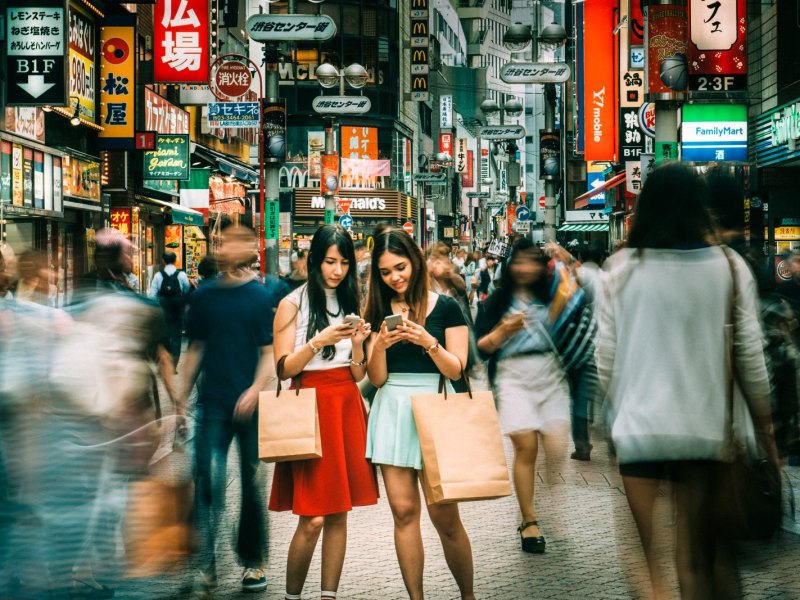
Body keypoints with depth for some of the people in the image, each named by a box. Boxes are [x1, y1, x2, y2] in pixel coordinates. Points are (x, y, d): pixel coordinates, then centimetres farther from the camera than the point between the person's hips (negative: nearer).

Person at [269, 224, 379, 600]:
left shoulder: (353, 304, 12)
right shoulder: (293, 304, -1)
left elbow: (359, 374, 11)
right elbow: (284, 368, -6)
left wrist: (357, 344, -8)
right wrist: (319, 341, -18)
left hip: (347, 408, 5)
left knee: (339, 512, 4)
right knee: (312, 518, -9)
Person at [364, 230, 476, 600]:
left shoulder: (445, 307, 0)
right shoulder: (379, 311, 9)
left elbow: (456, 370, -3)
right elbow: (376, 378, 5)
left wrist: (428, 342, -19)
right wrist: (379, 346, -14)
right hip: (392, 411, 3)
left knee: (444, 515, -4)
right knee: (403, 510, 2)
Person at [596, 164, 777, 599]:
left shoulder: (621, 268, -2)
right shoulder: (729, 267, -1)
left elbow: (606, 359, 0)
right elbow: (750, 357, 0)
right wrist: (765, 429, 10)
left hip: (638, 426, -1)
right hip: (705, 427, 1)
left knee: (647, 563, 7)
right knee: (697, 560, 9)